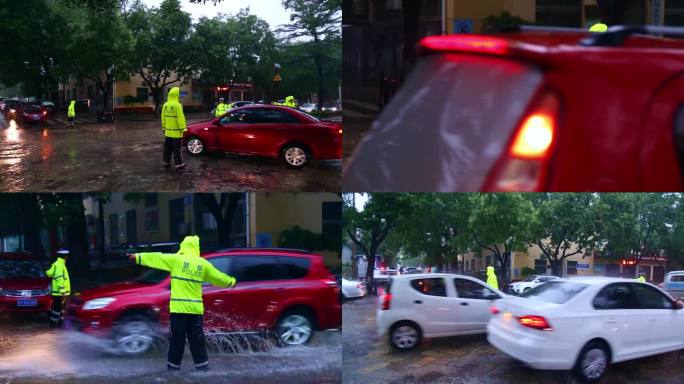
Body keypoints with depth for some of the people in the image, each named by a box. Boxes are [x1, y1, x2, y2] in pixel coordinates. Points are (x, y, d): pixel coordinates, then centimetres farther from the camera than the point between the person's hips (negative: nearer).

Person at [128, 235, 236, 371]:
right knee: (197, 339, 9)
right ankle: (202, 365, 9)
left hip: (179, 307, -2)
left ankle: (173, 366, 8)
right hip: (196, 308, 2)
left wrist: (137, 257, 10)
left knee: (177, 338, 4)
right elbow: (218, 276, 15)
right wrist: (231, 281, 32)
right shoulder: (203, 264, 5)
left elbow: (156, 258, 1)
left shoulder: (176, 259, -3)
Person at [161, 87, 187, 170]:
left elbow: (163, 117, 12)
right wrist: (182, 128, -14)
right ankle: (179, 164, 0)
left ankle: (166, 162, 21)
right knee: (176, 149, -3)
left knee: (167, 148, 14)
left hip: (168, 131, 7)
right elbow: (180, 118, -18)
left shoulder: (165, 105, 6)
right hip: (176, 131, -7)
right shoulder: (177, 105, -16)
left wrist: (164, 127, 21)